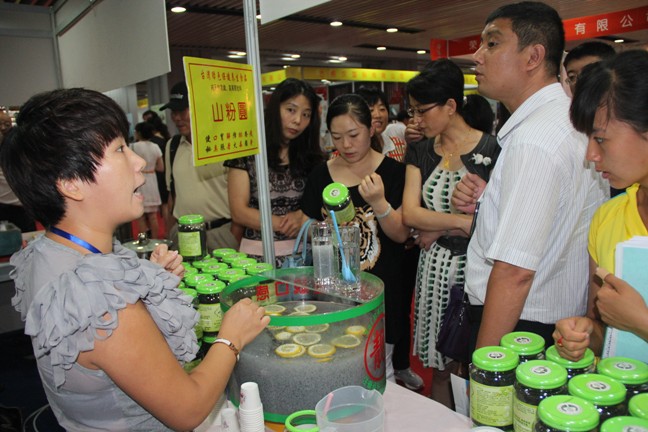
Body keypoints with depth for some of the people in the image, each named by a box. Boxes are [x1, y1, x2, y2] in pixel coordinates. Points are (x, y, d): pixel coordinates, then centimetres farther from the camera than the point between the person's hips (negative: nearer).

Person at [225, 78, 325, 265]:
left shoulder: (312, 157, 9)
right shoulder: (248, 152, -1)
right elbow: (239, 212, -5)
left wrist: (301, 215, -11)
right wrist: (287, 223, -11)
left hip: (301, 253, 2)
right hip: (258, 253, -2)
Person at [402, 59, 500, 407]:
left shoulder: (492, 150, -8)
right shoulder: (420, 152, 7)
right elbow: (410, 214, -5)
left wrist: (439, 229, -9)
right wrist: (465, 221, -15)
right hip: (434, 267, 4)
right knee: (439, 367, 14)